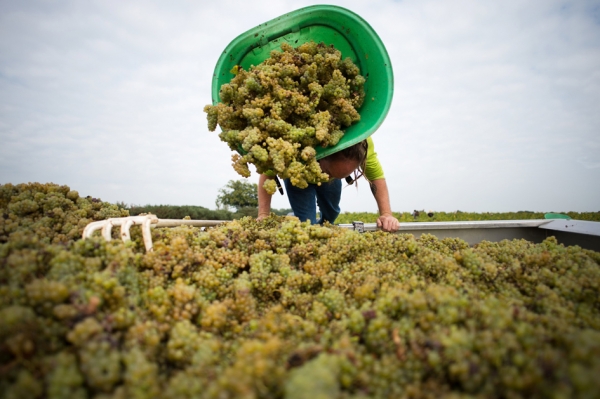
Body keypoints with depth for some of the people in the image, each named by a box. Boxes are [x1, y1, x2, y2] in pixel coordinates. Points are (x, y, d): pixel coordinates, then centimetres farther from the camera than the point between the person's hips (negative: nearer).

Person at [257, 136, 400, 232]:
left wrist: (386, 214, -35)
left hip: (329, 164, 3)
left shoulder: (363, 144, -39)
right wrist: (263, 214, -43)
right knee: (306, 222, -16)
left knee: (331, 213, 19)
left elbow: (377, 176, -25)